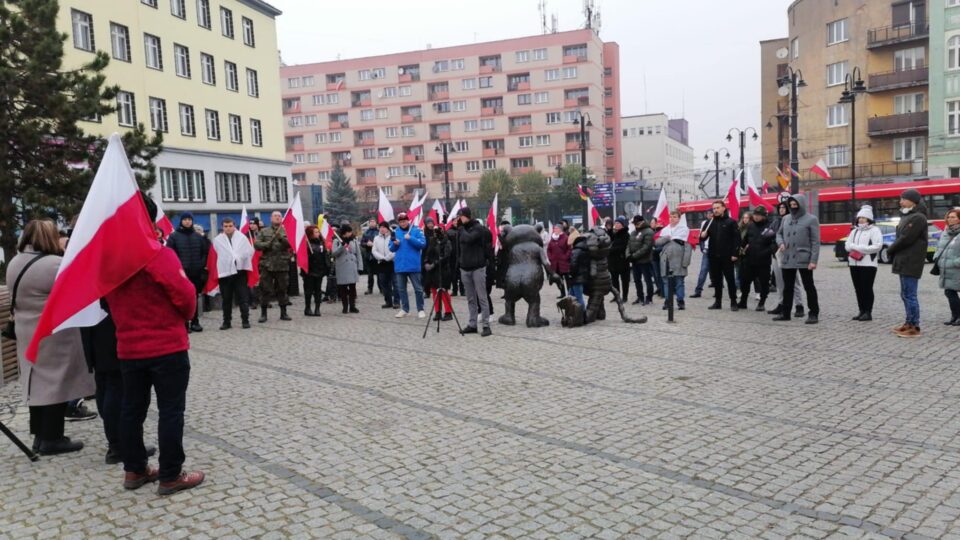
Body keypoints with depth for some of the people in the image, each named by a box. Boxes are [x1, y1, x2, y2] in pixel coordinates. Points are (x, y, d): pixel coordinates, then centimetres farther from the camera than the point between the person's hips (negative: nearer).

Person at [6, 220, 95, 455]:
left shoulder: (14, 263, 7)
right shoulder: (54, 264, -22)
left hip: (28, 335, 9)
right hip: (54, 336, -9)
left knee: (38, 382, 15)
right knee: (56, 384, 1)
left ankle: (40, 435, 23)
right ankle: (51, 439, 7)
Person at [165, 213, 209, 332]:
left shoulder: (199, 237, 10)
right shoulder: (174, 236, 1)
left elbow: (205, 252, 13)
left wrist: (202, 265, 1)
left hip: (196, 273, 3)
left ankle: (195, 322, 17)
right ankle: (184, 324, 3)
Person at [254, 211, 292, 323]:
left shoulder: (286, 231, 7)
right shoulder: (264, 232, 9)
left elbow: (290, 244, -7)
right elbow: (256, 244, 1)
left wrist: (281, 238, -22)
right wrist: (267, 244, -13)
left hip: (282, 264, 0)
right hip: (267, 264, 0)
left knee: (282, 289, 6)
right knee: (265, 289, 1)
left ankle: (283, 313, 16)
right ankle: (263, 314, 9)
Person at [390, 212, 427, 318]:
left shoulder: (416, 230, -3)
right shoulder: (396, 232, 8)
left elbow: (423, 244, -12)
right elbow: (391, 248, 11)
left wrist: (410, 239, -20)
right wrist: (394, 244, -10)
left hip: (413, 265, -4)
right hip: (399, 266, 4)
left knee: (418, 288, 2)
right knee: (401, 289, 11)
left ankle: (420, 309, 12)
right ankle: (404, 309, 23)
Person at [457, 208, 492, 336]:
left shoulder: (478, 228, -7)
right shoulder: (463, 229, 12)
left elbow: (468, 238, -24)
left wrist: (462, 228, -9)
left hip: (478, 268, -6)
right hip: (465, 268, 6)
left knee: (482, 298, -5)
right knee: (471, 299, 9)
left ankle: (486, 325, -2)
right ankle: (472, 324, 15)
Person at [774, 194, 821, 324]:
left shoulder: (811, 219, -3)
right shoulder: (786, 219, 13)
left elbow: (815, 241, -6)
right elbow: (779, 233, 24)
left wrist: (814, 260, -14)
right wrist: (781, 243, 0)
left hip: (804, 260, -5)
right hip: (787, 259, 5)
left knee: (809, 287, 1)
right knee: (787, 287, 12)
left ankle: (813, 314, 7)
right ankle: (785, 313, 21)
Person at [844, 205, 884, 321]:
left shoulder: (874, 230, -1)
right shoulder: (854, 231, 19)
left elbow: (877, 246, -14)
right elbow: (847, 245, 11)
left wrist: (857, 247, -14)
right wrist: (855, 247, -11)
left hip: (868, 264, -6)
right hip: (854, 264, 6)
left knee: (867, 288, -6)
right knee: (858, 288, 7)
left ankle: (868, 312, -1)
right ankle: (862, 311, 14)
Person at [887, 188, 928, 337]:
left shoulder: (918, 218, -13)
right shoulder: (907, 216, 18)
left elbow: (905, 239, -18)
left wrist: (890, 250, -5)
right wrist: (893, 250, 2)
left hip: (911, 262, -10)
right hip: (904, 262, 10)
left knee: (910, 294, -8)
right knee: (905, 294, 15)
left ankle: (914, 327, -4)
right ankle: (909, 322, 24)